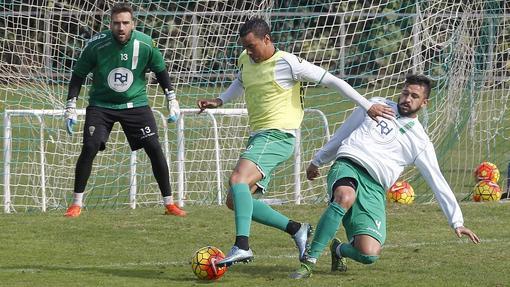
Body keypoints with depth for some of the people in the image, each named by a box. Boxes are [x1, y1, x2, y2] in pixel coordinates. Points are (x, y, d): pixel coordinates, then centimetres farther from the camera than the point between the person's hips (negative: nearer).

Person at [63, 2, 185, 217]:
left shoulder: (146, 45, -13)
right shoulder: (96, 45, -18)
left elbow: (160, 70, 6)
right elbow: (78, 75, -5)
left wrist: (172, 100, 6)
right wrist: (71, 107, -8)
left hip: (136, 103, 1)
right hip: (101, 105, -1)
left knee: (154, 149, -8)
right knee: (89, 148, -17)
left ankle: (169, 203, 4)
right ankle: (76, 204, -4)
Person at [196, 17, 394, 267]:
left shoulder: (287, 63, -11)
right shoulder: (245, 60, 11)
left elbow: (331, 81, -7)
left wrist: (368, 106, -8)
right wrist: (219, 101, 19)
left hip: (277, 136, -9)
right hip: (258, 137, 9)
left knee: (237, 179, -30)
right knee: (235, 202, 4)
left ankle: (242, 246, -38)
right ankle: (296, 230, 12)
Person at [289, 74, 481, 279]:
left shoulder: (421, 143, 15)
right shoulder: (377, 106, 18)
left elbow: (438, 183, 15)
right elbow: (343, 133, 28)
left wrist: (457, 222, 10)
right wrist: (318, 161, 32)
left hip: (374, 188, 1)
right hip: (347, 166, -1)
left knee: (370, 254, -22)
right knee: (345, 198, -41)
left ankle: (339, 249, 15)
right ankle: (309, 262, -35)